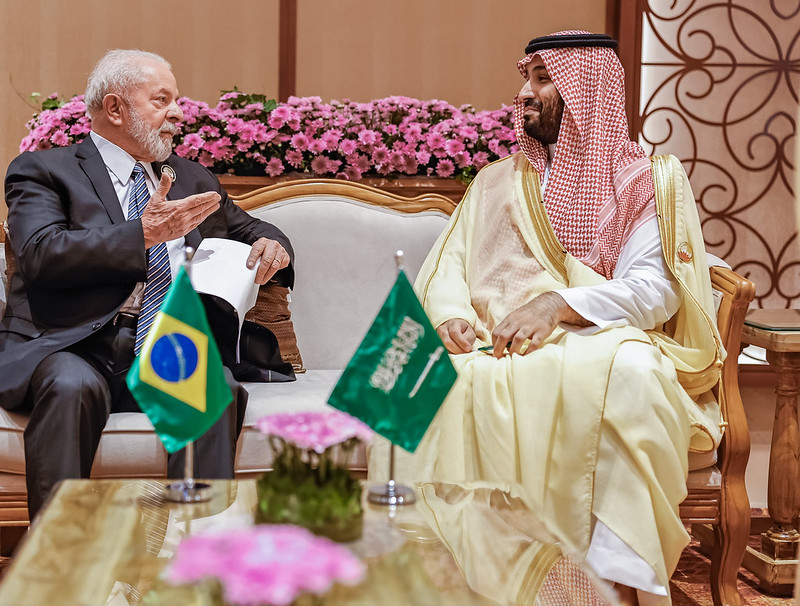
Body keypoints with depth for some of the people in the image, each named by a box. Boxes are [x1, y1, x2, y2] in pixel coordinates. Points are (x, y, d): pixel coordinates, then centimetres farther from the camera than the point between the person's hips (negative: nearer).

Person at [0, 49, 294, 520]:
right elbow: (42, 255, -8)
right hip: (71, 348, -3)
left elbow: (250, 229, 38)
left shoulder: (192, 178, 27)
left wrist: (271, 244, 12)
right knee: (73, 386, -38)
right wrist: (144, 233, -11)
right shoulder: (42, 171, 11)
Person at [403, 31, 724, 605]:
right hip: (502, 348, 2)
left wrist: (560, 304, -18)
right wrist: (452, 316, -10)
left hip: (604, 341, -2)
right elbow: (445, 271, 15)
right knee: (458, 377, -35)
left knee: (631, 370, -39)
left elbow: (657, 289, -2)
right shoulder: (498, 182, 25)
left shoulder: (650, 180, 13)